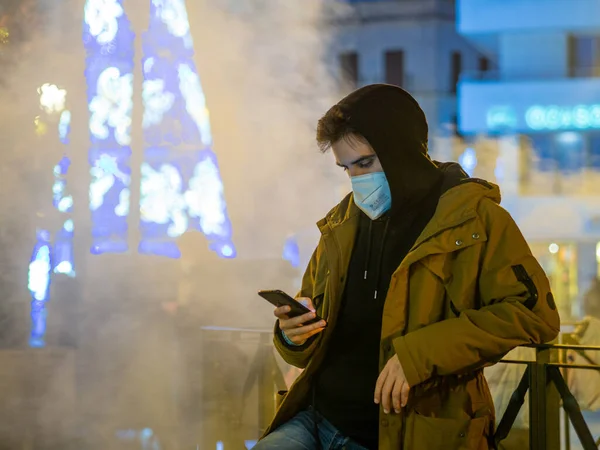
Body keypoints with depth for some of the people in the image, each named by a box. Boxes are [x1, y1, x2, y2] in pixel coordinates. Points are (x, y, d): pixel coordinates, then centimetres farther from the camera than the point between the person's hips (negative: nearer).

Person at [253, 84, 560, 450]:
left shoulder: (472, 217, -3)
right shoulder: (340, 227, 13)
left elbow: (535, 312, -15)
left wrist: (421, 353, -21)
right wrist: (295, 336, -4)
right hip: (316, 420, 5)